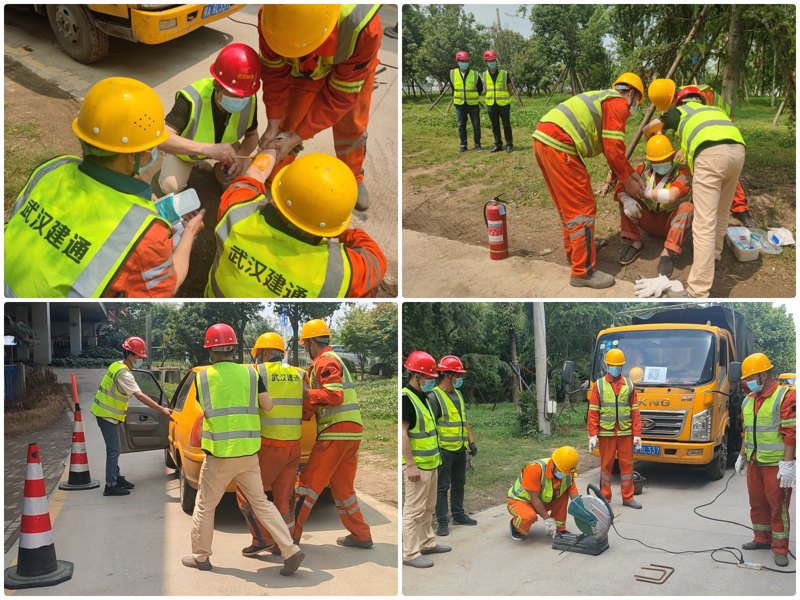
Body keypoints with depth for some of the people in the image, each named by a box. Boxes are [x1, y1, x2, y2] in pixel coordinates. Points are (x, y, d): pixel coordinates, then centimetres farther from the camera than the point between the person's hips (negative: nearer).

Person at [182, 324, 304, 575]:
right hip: (249, 452, 3)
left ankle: (200, 557, 25)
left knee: (204, 506, 16)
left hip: (219, 454, -2)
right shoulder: (250, 373, 1)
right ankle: (291, 551, 8)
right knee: (261, 502, 12)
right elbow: (268, 406, 2)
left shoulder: (202, 377, -2)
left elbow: (205, 407, 12)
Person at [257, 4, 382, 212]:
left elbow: (340, 95, -35)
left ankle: (353, 179, 42)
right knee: (287, 124, 1)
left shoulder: (362, 28, -46)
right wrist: (273, 125, -19)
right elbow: (274, 72, -19)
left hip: (351, 71, -1)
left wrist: (295, 140, -32)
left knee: (352, 126, 12)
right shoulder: (272, 16, -38)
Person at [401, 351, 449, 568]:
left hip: (430, 463, 10)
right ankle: (410, 553, 4)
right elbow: (402, 434, -23)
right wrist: (411, 465, -24)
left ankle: (427, 543, 32)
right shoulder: (405, 398, -18)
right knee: (413, 510, -3)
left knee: (428, 508, 20)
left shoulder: (421, 397, 14)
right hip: (416, 466, -10)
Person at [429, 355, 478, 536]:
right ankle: (442, 522, 6)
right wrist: (435, 450, -20)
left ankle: (459, 515, 30)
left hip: (460, 448, 8)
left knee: (459, 484, 17)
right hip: (444, 450, -8)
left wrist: (471, 441, 15)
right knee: (442, 487, 0)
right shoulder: (434, 397, -14)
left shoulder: (458, 394, 12)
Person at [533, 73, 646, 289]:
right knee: (583, 208, -3)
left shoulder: (604, 99, 29)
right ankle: (583, 272, 1)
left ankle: (574, 253, 38)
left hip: (543, 139, 10)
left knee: (567, 205, 23)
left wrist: (632, 173, 27)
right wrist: (627, 181, 6)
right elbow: (614, 149, -6)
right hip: (559, 145, -10)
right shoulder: (619, 104, 0)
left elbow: (612, 147, 31)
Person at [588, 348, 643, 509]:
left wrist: (637, 434, 0)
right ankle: (605, 497, 15)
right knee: (606, 464, 5)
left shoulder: (629, 385, 7)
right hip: (606, 433, -2)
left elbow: (635, 411, 6)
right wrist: (593, 434, -8)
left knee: (627, 464, 6)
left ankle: (628, 497, 17)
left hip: (625, 432, 2)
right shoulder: (599, 385, 1)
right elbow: (593, 411, -2)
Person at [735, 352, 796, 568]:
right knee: (757, 504, 15)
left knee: (778, 506, 1)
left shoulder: (785, 397, -12)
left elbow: (791, 433, -16)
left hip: (776, 465, -7)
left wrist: (787, 464, -19)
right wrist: (742, 456, 19)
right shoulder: (748, 400, 12)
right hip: (754, 463, 7)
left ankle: (780, 548, 10)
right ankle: (762, 538, 29)